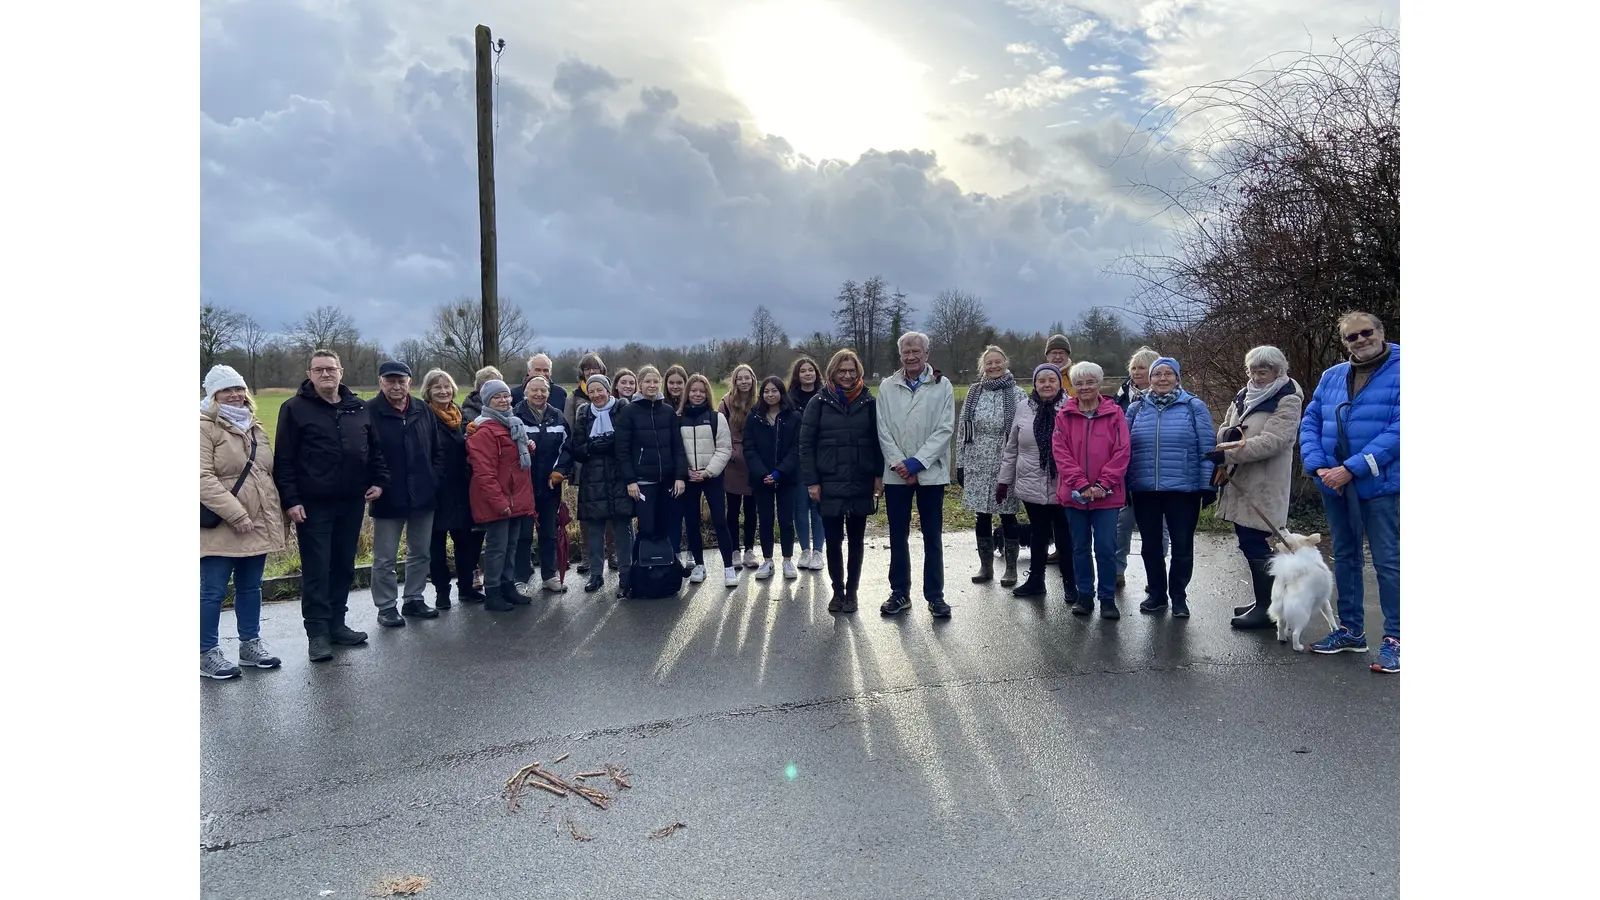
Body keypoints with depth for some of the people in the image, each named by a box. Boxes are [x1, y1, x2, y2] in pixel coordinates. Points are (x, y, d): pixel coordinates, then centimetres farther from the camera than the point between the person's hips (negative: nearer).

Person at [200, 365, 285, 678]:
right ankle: (207, 653, 11)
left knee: (250, 587, 15)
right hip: (221, 527, -7)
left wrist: (276, 514, 14)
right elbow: (203, 478, -18)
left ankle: (250, 644, 26)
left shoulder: (255, 428, 15)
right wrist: (236, 515, -22)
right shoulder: (206, 428, -9)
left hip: (258, 525, 7)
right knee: (212, 591, 1)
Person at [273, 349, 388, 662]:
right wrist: (290, 500, -12)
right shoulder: (295, 408, -4)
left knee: (344, 567, 12)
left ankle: (336, 624, 24)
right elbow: (284, 460, -6)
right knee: (316, 570, 0)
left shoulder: (359, 408, 9)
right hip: (313, 505, -4)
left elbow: (374, 449, 17)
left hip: (351, 503, 5)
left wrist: (379, 480, 4)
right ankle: (317, 633, 6)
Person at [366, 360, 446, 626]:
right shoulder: (369, 412, -10)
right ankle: (386, 607, 17)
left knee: (420, 552, 15)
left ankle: (414, 599, 29)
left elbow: (437, 450, 11)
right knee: (385, 558, 6)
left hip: (423, 495, 5)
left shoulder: (422, 411, 6)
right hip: (388, 499, -5)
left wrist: (434, 478, 2)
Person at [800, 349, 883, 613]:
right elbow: (806, 445, -2)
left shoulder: (869, 403, 2)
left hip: (861, 486, 1)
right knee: (833, 541, 7)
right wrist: (811, 481, -8)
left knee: (856, 541, 10)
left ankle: (851, 592, 22)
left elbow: (878, 441, 4)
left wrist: (879, 475, -4)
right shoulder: (819, 403, -1)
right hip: (829, 486, -1)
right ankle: (837, 591, 22)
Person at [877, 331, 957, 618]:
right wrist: (898, 463, -11)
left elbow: (945, 429, -7)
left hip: (931, 473, -2)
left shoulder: (942, 385, 0)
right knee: (898, 536, 9)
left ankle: (935, 595, 13)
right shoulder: (887, 387, 5)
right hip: (896, 473, 2)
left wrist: (916, 462, -14)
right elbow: (883, 430, 1)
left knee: (932, 537, 5)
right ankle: (899, 593, 20)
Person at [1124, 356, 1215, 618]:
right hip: (1144, 491, 3)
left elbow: (1207, 449, -2)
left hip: (1184, 490, -2)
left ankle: (1179, 596, 22)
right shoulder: (1137, 408, 6)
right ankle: (1156, 593, 28)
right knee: (1151, 545, 12)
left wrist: (1207, 486, -6)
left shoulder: (1194, 406, -1)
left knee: (1182, 546, 6)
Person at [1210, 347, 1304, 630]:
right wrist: (1228, 433, -13)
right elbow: (1223, 429, 13)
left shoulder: (1287, 401, -10)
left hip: (1264, 487, -8)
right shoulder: (1244, 395, 13)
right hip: (1240, 482, 8)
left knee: (1255, 545, -7)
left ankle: (1266, 609, 3)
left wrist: (1226, 455, -25)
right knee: (1250, 543, 14)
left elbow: (1271, 441, -21)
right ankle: (1264, 600, 27)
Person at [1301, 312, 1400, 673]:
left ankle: (1393, 639, 7)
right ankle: (1350, 630, 27)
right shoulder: (1331, 377, 8)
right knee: (1344, 557, 14)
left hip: (1380, 485, -6)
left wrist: (1351, 468, -21)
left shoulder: (1397, 373, -9)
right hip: (1335, 484, 6)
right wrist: (1318, 466, -9)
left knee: (1387, 562, -2)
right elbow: (1310, 423, 7)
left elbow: (1397, 430, -18)